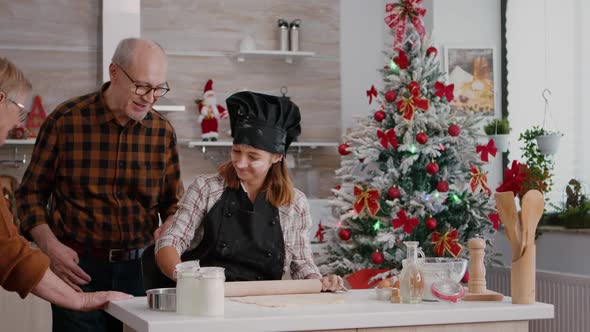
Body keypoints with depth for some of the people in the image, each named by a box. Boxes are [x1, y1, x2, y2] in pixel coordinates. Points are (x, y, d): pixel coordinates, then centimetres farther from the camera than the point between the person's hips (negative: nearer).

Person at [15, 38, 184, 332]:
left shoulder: (163, 131, 2)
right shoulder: (65, 120, -6)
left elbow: (172, 202, 11)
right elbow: (32, 193, 2)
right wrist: (50, 246, -11)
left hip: (139, 267, 3)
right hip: (78, 268, -2)